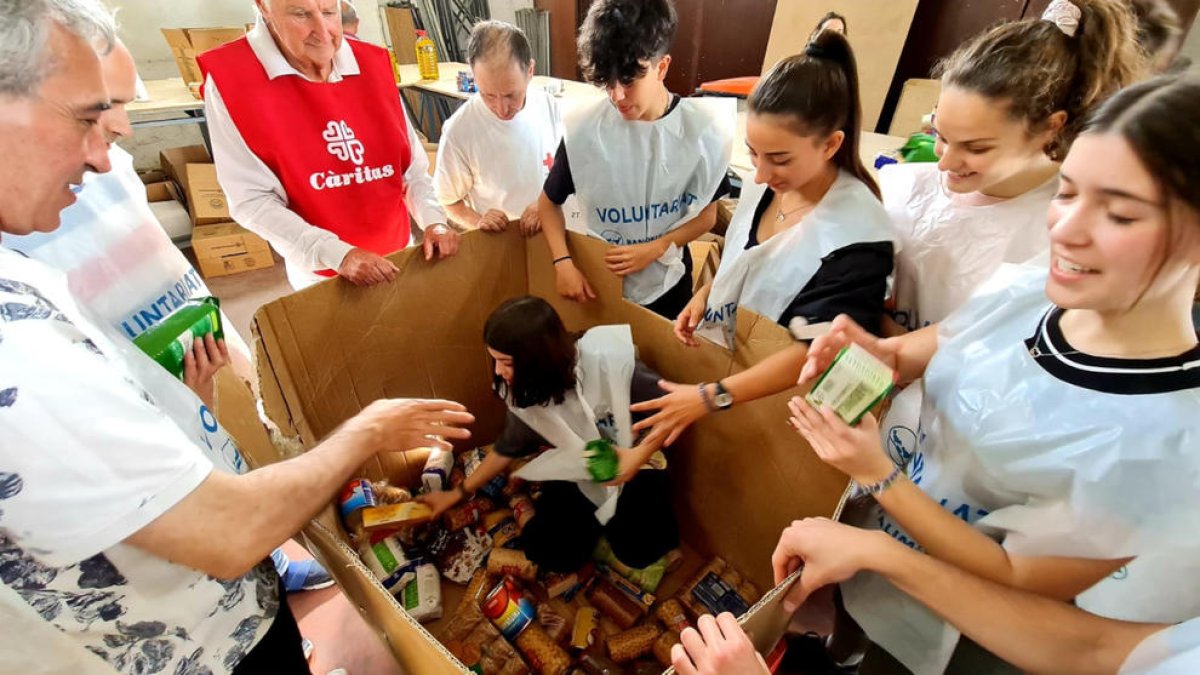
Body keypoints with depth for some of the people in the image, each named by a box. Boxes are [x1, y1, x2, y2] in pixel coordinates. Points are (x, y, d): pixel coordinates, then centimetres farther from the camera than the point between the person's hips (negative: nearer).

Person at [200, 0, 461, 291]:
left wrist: (433, 221, -15)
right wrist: (337, 254, -27)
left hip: (400, 254, 4)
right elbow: (253, 200, -15)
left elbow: (412, 164, 2)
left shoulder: (373, 63, -1)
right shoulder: (229, 77, -12)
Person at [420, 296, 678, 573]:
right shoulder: (523, 396, -12)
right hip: (577, 473, 4)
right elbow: (505, 451, 6)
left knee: (637, 550, -21)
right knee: (550, 552, -12)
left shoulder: (608, 359, -28)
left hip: (635, 461, -3)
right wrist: (457, 494, 12)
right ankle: (598, 517, 16)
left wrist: (639, 455, -30)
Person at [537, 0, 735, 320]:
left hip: (666, 284, 1)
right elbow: (549, 202, -3)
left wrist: (652, 250, -20)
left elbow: (706, 216, -5)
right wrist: (563, 262, -18)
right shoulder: (583, 127, -16)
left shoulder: (701, 128, -14)